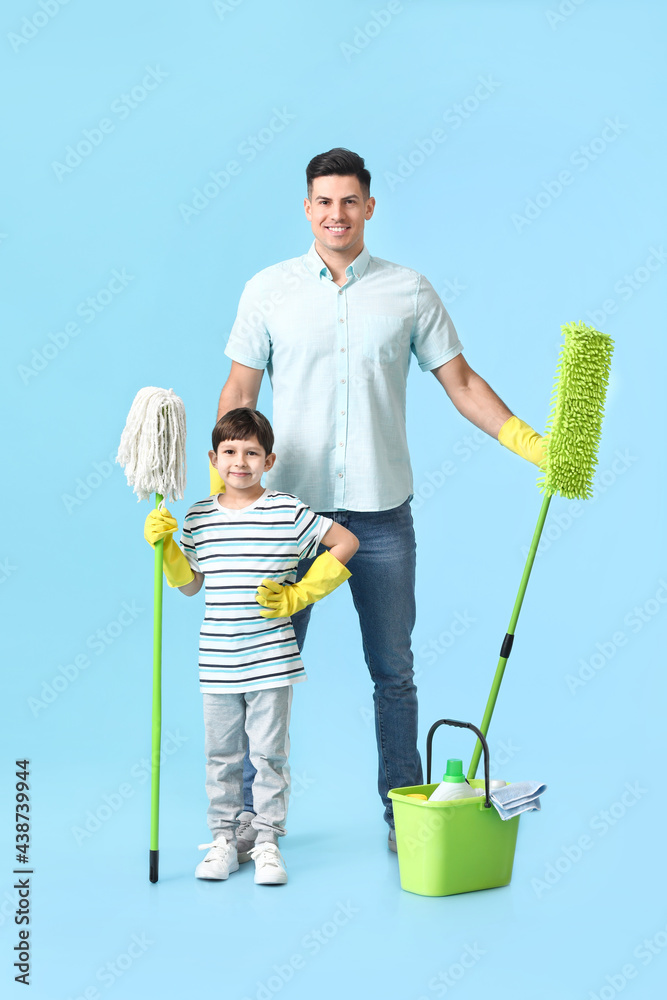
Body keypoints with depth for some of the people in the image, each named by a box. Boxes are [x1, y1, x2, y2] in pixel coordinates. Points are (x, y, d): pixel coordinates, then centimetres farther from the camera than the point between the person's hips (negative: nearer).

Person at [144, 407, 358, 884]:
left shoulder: (288, 510, -4)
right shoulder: (198, 517, 6)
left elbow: (346, 542, 2)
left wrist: (299, 595, -1)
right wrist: (164, 544, 0)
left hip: (273, 661, -3)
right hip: (218, 662, 3)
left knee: (269, 752, 4)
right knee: (222, 755, 9)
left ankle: (267, 841, 14)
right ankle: (224, 839, 20)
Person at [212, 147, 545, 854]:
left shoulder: (410, 291, 4)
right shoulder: (268, 289, 3)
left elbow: (461, 383, 5)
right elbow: (239, 392, 5)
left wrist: (534, 446, -4)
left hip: (380, 512, 1)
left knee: (393, 671, 9)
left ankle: (403, 814, 22)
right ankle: (254, 813, 20)